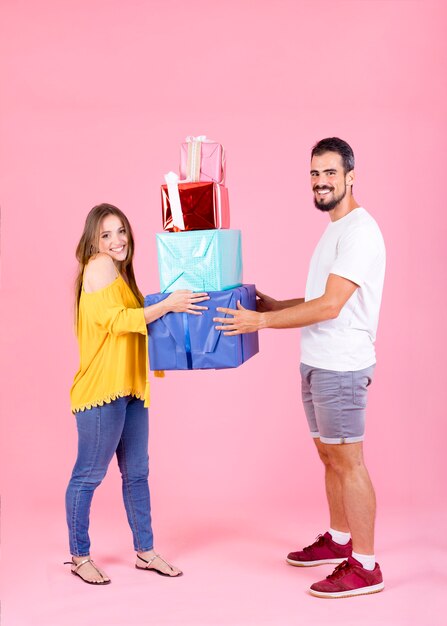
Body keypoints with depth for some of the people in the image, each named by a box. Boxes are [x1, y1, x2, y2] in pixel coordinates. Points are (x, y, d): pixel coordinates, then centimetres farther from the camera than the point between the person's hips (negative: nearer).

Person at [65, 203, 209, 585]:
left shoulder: (120, 271, 19)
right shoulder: (98, 266, -10)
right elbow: (115, 320, -20)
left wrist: (173, 305, 11)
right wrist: (167, 305, -25)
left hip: (130, 388, 9)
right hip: (102, 389, -9)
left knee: (137, 473, 14)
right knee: (89, 475, 2)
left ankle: (145, 551, 24)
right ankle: (79, 557, 16)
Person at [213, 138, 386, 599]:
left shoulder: (359, 230, -15)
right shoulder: (334, 230, 16)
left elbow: (330, 305, -22)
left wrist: (262, 321, -20)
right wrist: (275, 305, 17)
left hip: (341, 366, -10)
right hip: (315, 363, 10)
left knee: (347, 461, -5)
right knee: (330, 456, 18)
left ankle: (365, 566, 4)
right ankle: (339, 540, 32)